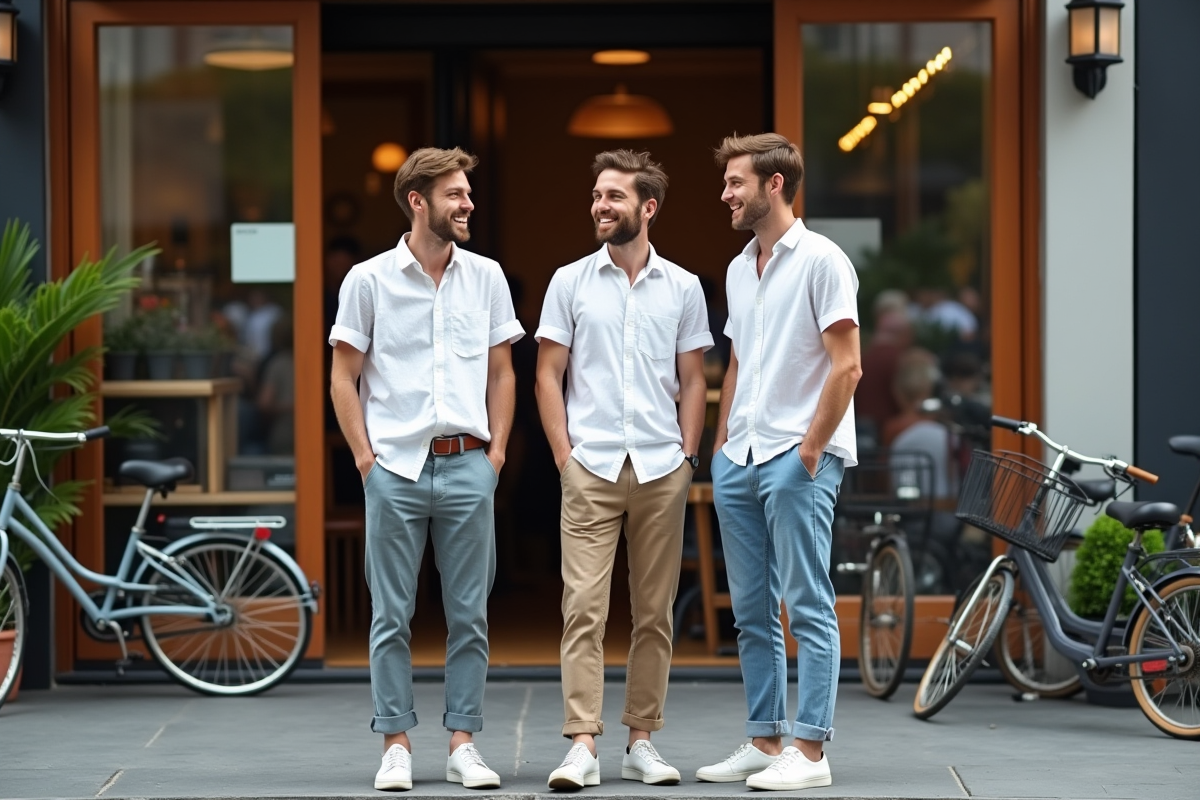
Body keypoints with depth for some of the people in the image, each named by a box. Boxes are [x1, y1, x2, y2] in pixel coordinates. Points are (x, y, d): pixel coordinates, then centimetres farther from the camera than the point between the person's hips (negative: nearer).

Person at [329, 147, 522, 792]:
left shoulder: (485, 277, 7)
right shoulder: (369, 280, 0)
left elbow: (501, 373, 13)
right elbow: (344, 377, 3)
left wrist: (496, 449, 4)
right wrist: (366, 458, -4)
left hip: (467, 468, 2)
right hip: (396, 468, -2)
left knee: (469, 615, 4)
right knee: (392, 617, 3)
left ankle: (462, 743, 11)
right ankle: (396, 745, 9)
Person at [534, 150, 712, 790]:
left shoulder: (682, 287, 7)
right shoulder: (570, 282, 5)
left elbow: (692, 381, 11)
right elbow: (549, 375, 5)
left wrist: (687, 455, 1)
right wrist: (564, 455, -3)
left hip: (662, 471, 1)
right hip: (590, 469, -1)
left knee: (654, 613, 5)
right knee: (584, 608, -8)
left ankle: (642, 741, 13)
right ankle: (582, 745, -9)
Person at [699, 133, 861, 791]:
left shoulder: (820, 261, -8)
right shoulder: (738, 269, 16)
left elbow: (846, 367, -13)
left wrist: (810, 450, -15)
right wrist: (720, 445, 17)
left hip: (798, 457, -8)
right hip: (739, 459, 8)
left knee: (808, 608, -6)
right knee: (752, 611, 10)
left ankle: (809, 751, -6)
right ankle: (764, 742, 17)